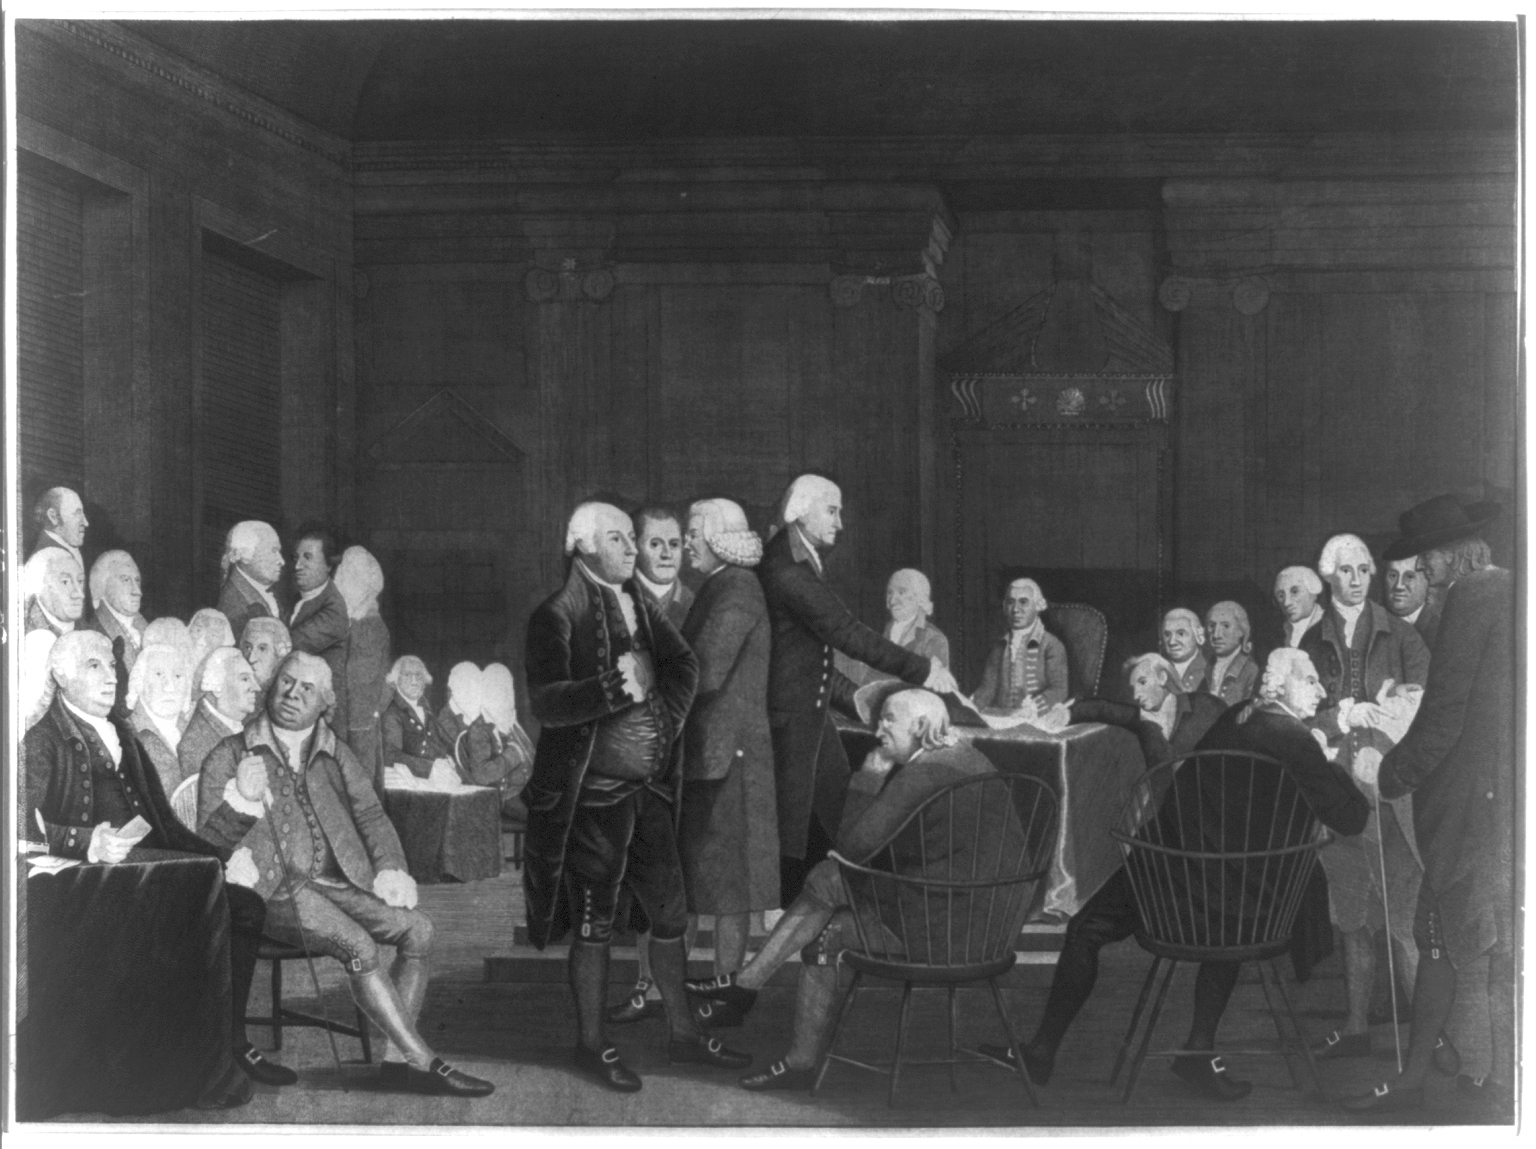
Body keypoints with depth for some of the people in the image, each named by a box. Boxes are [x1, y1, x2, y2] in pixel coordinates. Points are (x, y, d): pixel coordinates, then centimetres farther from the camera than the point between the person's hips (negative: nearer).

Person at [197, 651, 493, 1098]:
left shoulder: (332, 753, 20)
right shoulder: (230, 756, 6)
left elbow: (369, 813, 17)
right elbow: (208, 843, 0)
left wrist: (390, 868, -2)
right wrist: (241, 800, -21)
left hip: (338, 882, 5)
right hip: (276, 890, -5)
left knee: (418, 929, -19)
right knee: (359, 945, -29)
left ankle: (399, 1059, -16)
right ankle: (423, 1060, -23)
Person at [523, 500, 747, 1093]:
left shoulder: (640, 603, 11)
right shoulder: (557, 615, -11)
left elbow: (684, 665, 10)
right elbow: (547, 703, -20)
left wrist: (665, 713, -6)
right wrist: (615, 689, -30)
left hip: (650, 787, 7)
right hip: (593, 793, -7)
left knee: (670, 911, 13)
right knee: (593, 923, 4)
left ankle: (684, 1032, 26)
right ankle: (591, 1045, 17)